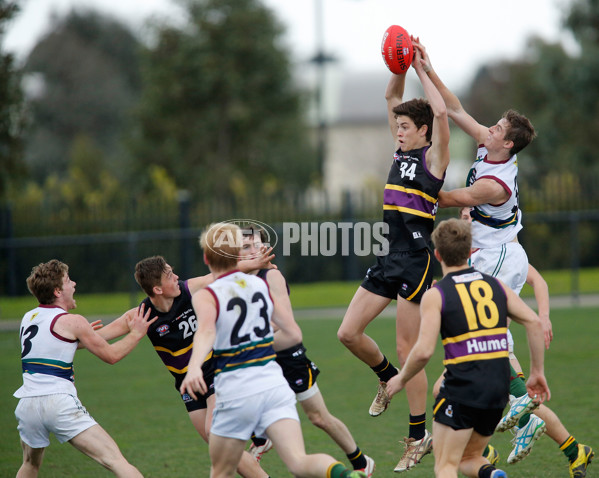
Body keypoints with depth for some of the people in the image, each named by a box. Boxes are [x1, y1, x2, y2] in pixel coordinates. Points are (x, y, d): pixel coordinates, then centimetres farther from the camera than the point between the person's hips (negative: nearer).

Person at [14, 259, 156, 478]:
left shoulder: (28, 318, 15)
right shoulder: (71, 322, -4)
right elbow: (111, 355, 3)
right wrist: (136, 333, 16)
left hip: (27, 403, 6)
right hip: (59, 402, -6)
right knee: (116, 460, -11)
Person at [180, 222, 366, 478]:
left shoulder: (206, 296, -3)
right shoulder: (260, 284, 12)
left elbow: (206, 331, -26)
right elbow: (292, 330, 19)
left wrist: (194, 367, -43)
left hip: (236, 391, -3)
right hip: (273, 382, 3)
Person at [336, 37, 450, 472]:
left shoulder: (434, 157, -6)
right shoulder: (402, 151, 13)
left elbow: (441, 112, -23)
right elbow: (392, 99, 20)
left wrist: (422, 69, -13)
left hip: (417, 261, -7)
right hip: (390, 258, 7)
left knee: (407, 348, -4)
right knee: (349, 334, 4)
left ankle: (419, 436, 5)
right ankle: (387, 377, 32)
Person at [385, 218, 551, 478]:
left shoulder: (435, 295, -4)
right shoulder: (496, 285, 10)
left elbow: (424, 351, -13)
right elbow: (534, 322, 3)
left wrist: (401, 379, 5)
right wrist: (537, 373, 10)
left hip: (462, 388, -5)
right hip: (499, 389, 5)